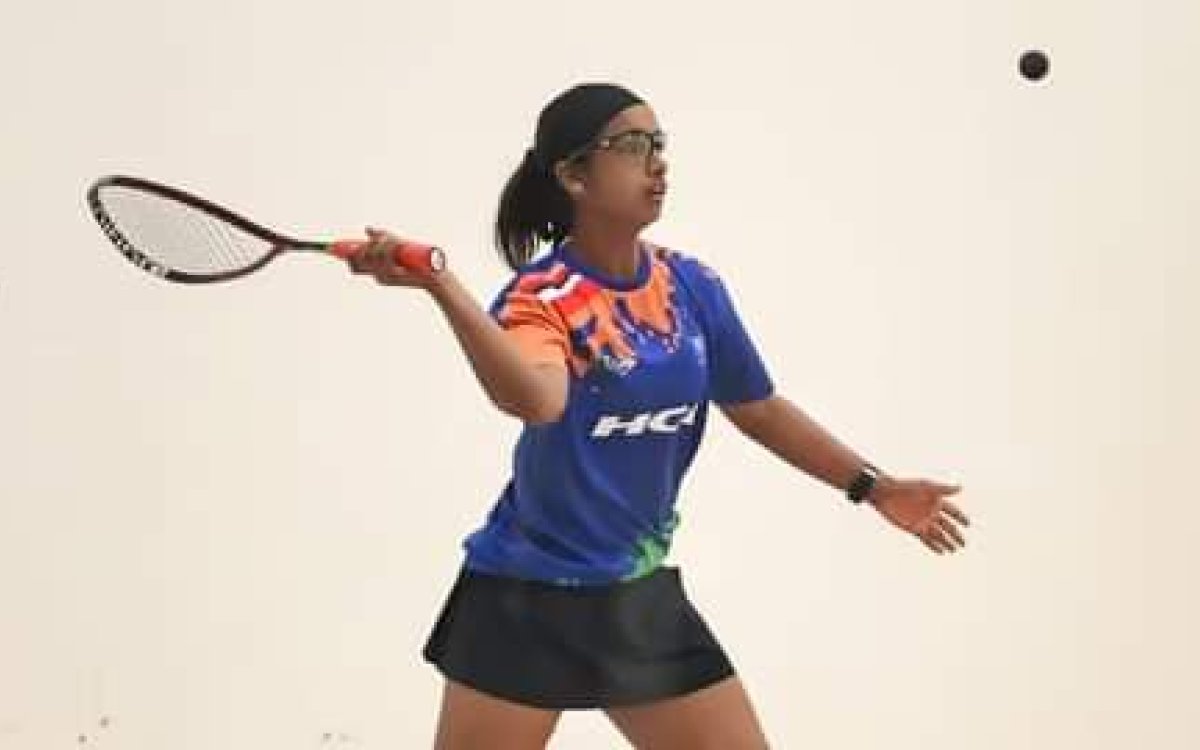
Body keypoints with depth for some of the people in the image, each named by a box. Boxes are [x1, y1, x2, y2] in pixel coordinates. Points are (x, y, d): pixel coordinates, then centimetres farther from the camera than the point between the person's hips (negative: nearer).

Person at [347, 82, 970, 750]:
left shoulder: (694, 287, -1)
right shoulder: (541, 295, -17)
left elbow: (757, 408, 13)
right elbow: (536, 400, -40)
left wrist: (873, 487, 15)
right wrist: (438, 282, -52)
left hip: (643, 599, 5)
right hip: (526, 601, -5)